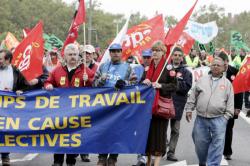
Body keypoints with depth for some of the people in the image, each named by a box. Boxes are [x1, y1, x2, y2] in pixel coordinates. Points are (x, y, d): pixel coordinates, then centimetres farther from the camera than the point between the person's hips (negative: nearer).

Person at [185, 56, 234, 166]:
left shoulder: (227, 83, 5)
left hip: (219, 119, -2)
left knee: (217, 144, -5)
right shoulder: (202, 80, 10)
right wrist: (189, 109, 8)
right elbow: (192, 97, 14)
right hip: (201, 119, 2)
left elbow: (230, 102, 5)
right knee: (200, 143, 10)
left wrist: (226, 116, -1)